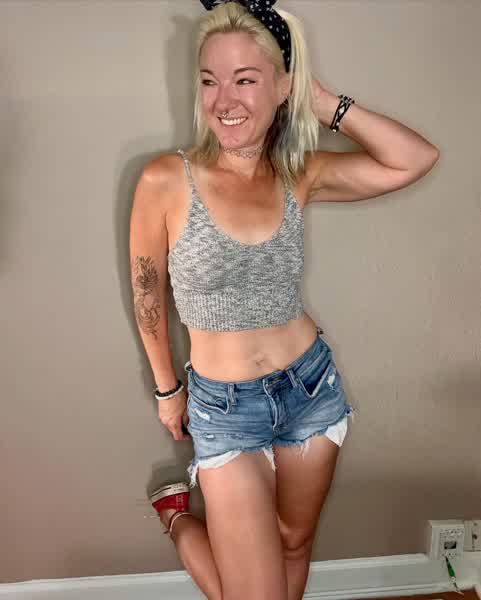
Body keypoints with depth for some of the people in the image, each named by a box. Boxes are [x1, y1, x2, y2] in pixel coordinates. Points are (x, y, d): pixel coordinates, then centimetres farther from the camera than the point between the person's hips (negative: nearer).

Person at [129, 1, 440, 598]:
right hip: (224, 407, -3)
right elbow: (148, 294, -3)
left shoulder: (299, 174, -5)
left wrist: (325, 104, -14)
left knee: (294, 542, 22)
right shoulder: (166, 181, -15)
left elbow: (418, 159, -11)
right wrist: (167, 389, 7)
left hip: (312, 386, 4)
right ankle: (176, 513, 33)